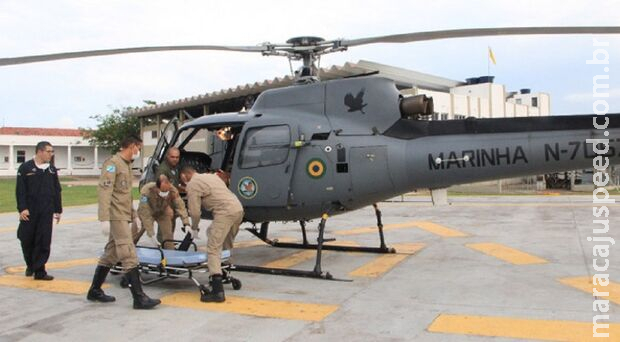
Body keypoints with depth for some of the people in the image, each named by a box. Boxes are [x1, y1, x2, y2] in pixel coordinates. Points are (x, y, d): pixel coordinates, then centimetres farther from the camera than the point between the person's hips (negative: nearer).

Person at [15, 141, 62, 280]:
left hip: (46, 213, 3)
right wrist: (22, 208, -13)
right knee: (27, 240, 6)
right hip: (29, 212, -3)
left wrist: (58, 210, 13)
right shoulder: (25, 168, -2)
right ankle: (30, 265, 29)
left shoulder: (52, 170, 10)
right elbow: (20, 190, -5)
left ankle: (39, 271, 4)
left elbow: (57, 191, 14)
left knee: (44, 242, -1)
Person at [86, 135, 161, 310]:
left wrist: (132, 212, 17)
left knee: (111, 254, 15)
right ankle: (139, 298, -12)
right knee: (129, 256, -12)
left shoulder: (126, 165, 19)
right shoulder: (113, 163, -10)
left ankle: (95, 291, 26)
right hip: (116, 217, -10)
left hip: (123, 216, 10)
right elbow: (104, 191, -18)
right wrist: (105, 219, -23)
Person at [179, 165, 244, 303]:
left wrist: (194, 228, 17)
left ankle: (217, 291, -18)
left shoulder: (192, 184, 4)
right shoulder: (211, 176, 31)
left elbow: (195, 211, 0)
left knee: (213, 248, -10)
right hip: (238, 208, 9)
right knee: (226, 246, 24)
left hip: (225, 212, -9)